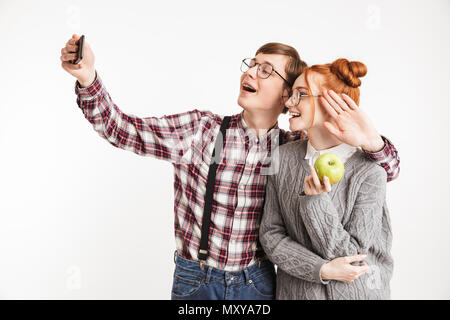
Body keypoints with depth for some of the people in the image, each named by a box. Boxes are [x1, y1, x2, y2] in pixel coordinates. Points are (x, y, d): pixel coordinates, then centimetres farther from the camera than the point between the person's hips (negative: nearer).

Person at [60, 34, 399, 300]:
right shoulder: (200, 130, -8)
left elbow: (386, 169, -1)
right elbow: (122, 129, -8)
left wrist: (371, 140, -23)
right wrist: (87, 77, -24)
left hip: (256, 283, 1)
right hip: (194, 281, 0)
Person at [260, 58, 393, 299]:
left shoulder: (369, 172, -18)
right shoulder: (283, 157, -8)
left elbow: (352, 259, -18)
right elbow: (270, 234, -8)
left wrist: (315, 202, -29)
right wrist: (323, 270, -19)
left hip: (355, 291, -2)